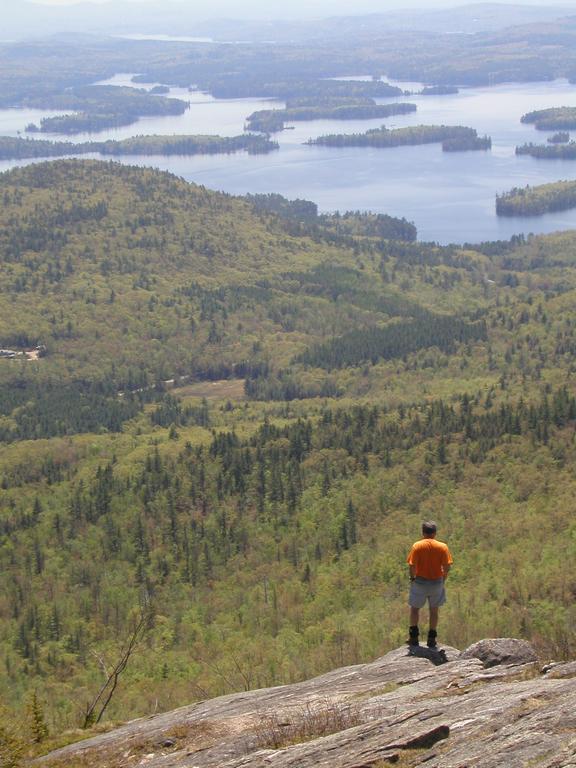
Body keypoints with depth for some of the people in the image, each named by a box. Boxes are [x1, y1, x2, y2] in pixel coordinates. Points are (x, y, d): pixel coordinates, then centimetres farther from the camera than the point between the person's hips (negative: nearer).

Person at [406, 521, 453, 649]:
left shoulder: (417, 546, -10)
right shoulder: (443, 547, -6)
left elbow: (412, 566, -14)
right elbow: (447, 566, -9)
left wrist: (412, 578, 2)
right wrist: (443, 579, 6)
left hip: (420, 582, -1)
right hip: (437, 583, 1)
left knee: (415, 608, 17)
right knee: (434, 610, 15)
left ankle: (414, 637, 17)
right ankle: (432, 639, 18)